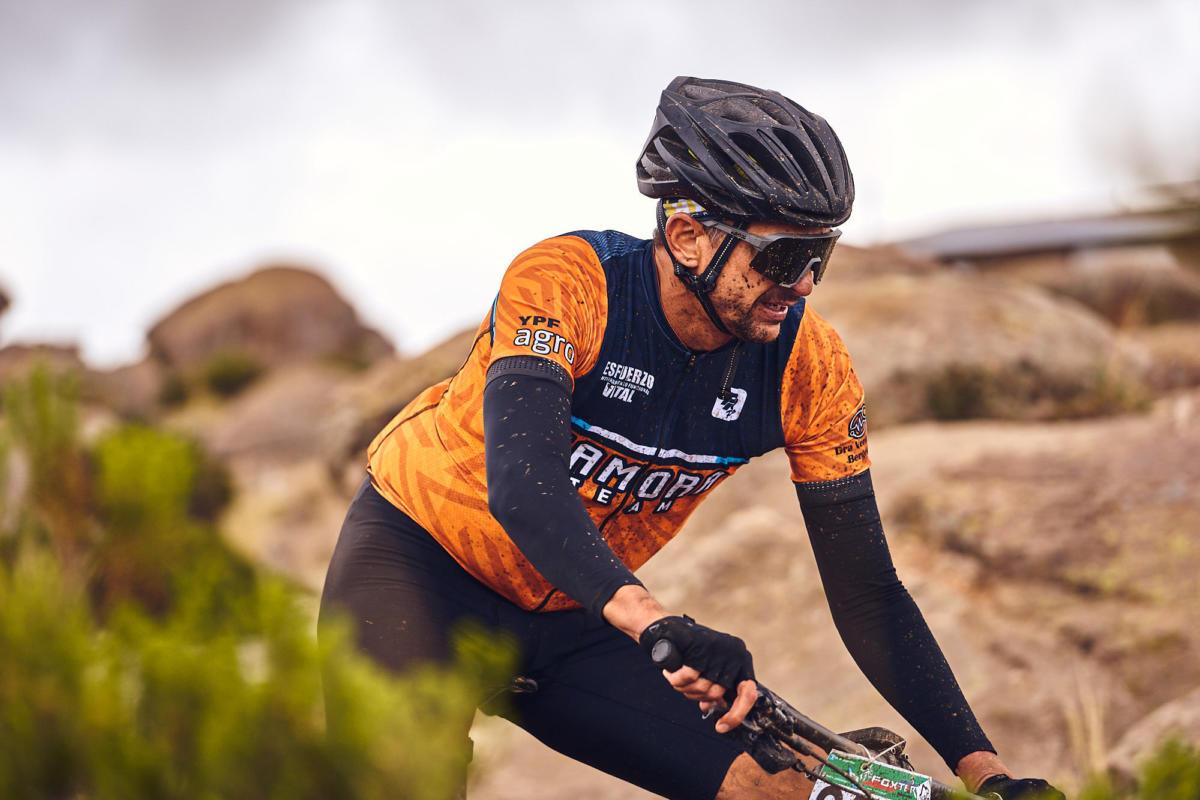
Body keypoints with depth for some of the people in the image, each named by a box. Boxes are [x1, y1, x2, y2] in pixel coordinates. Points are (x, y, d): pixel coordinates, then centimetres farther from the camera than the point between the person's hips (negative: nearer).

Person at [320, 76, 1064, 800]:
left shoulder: (809, 368, -16)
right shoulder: (565, 281, -27)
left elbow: (865, 590, -11)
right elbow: (522, 486, -42)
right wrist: (659, 624, -57)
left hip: (569, 622, 4)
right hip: (416, 559, -4)